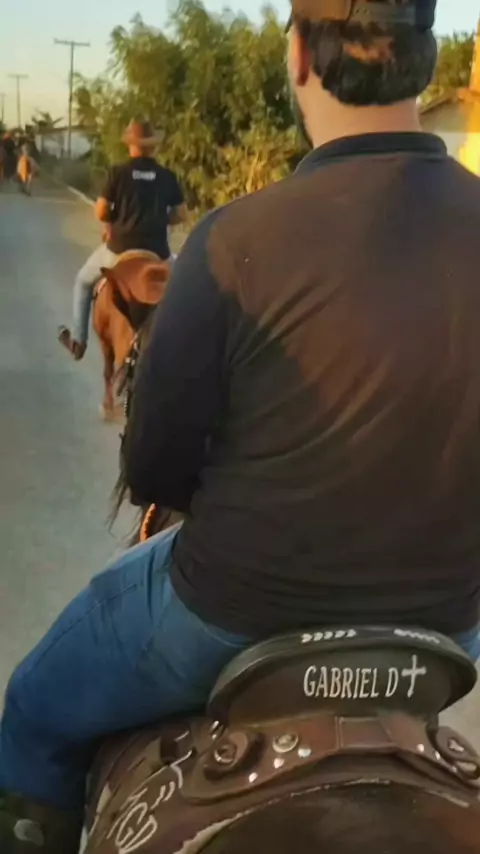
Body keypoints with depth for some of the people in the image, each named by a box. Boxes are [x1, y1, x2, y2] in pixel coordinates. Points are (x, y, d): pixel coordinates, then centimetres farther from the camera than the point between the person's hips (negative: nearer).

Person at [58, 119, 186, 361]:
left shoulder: (118, 172, -6)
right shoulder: (168, 177, 1)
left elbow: (100, 213, -6)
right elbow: (181, 215, 4)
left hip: (120, 248, -1)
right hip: (157, 252, 1)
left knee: (83, 281, 25)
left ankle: (78, 340, 27)